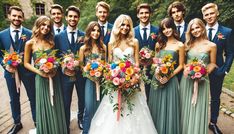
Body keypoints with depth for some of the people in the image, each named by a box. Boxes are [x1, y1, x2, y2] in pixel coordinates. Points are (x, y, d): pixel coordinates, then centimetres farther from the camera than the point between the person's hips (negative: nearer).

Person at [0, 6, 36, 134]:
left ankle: (36, 121, 30)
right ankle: (17, 123, 36)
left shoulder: (30, 33, -5)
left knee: (33, 97, 11)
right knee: (14, 99, 16)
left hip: (27, 70, -2)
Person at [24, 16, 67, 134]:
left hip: (54, 77, 3)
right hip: (41, 78, -3)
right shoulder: (30, 44, -5)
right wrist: (39, 72, -14)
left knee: (56, 106, 13)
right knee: (45, 107, 10)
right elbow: (26, 63, -1)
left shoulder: (51, 41, 3)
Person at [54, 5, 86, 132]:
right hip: (65, 74, 0)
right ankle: (66, 125, 35)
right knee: (66, 102, 13)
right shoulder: (58, 36, -2)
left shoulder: (84, 35, -2)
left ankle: (81, 118, 45)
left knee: (82, 99, 18)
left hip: (81, 73, 1)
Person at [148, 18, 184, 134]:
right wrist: (156, 73, -7)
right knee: (156, 106, 13)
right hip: (157, 79, 3)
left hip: (171, 80, -3)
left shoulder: (179, 45, -3)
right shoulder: (159, 44, 7)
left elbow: (181, 65, -2)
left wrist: (169, 76, -14)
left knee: (168, 107, 5)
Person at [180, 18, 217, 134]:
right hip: (186, 79, 3)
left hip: (202, 80, -2)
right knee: (186, 106, 12)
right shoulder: (188, 44, 4)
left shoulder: (211, 46, -4)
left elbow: (212, 63, 1)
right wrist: (186, 69, -10)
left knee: (198, 108, 5)